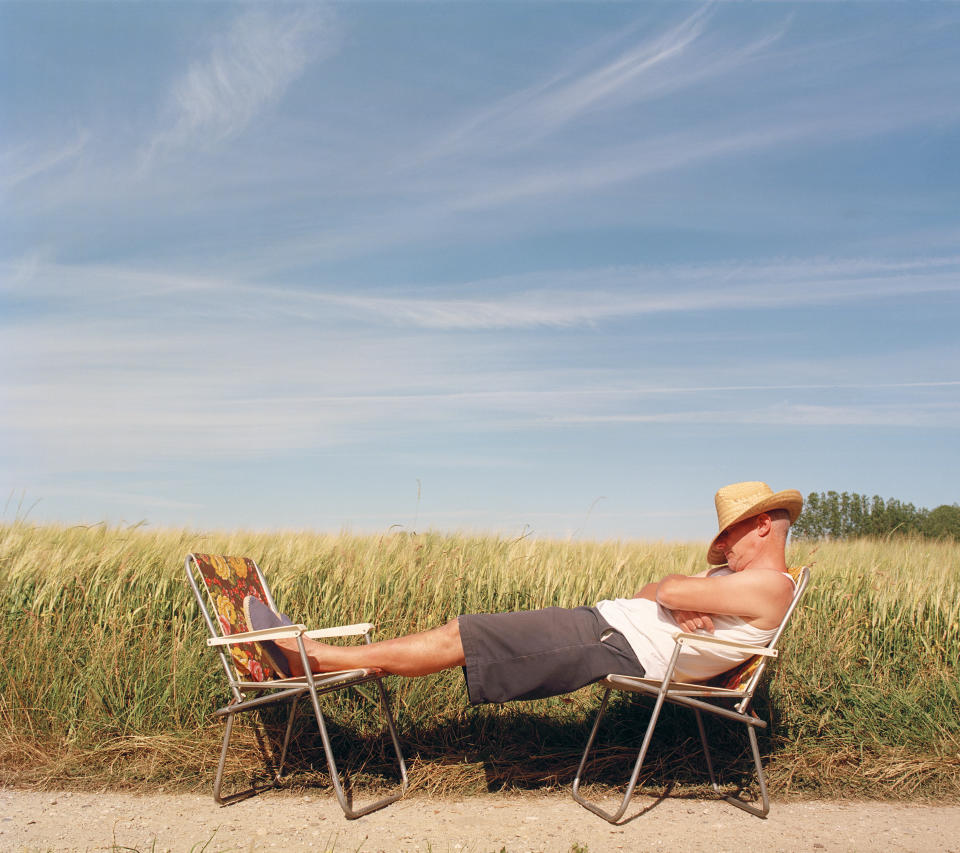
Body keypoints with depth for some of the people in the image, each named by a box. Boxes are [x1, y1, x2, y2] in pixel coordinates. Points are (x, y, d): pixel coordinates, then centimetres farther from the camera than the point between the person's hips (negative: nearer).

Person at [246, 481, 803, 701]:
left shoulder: (770, 585, -9)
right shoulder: (739, 576, 22)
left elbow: (672, 591, -19)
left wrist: (667, 592, 2)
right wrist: (678, 608, -2)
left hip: (620, 648, -9)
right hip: (604, 621, 9)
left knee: (454, 640, -10)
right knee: (461, 634, 3)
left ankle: (308, 657, -1)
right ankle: (307, 656, 6)